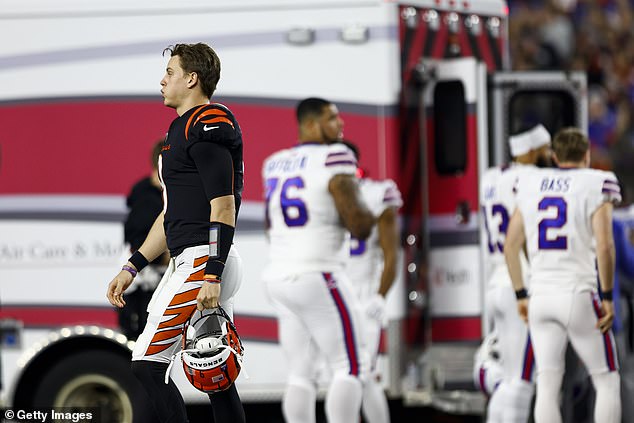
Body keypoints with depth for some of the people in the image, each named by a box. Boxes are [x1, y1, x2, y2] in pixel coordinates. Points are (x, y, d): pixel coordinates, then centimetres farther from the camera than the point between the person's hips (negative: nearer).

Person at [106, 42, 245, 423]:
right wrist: (132, 269, 23)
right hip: (194, 263, 11)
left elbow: (224, 207, -18)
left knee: (147, 365, -13)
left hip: (204, 262, -11)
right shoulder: (183, 129, 22)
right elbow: (173, 213, 26)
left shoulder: (207, 126, -11)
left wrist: (212, 277, -24)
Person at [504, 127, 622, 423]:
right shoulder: (595, 185, -5)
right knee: (607, 382, 7)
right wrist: (607, 297, -6)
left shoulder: (530, 186, 10)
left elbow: (510, 247, 13)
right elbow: (604, 247, -14)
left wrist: (520, 295, 19)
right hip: (578, 296, -4)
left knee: (547, 386, 4)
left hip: (540, 296, 4)